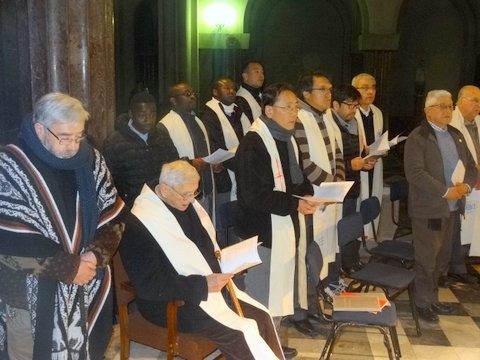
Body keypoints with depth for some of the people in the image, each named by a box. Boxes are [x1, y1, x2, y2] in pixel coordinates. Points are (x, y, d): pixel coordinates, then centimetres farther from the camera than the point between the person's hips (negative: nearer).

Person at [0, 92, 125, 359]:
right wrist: (70, 268, -18)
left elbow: (112, 215, 3)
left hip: (87, 288, 5)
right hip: (34, 294, -4)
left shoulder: (90, 160, 0)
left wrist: (96, 254, -14)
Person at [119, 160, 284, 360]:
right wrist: (203, 285, -25)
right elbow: (149, 285, -23)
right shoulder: (139, 224, -20)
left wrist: (221, 260, -2)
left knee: (261, 317, -6)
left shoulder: (187, 204, 4)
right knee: (243, 332, -18)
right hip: (172, 302, -8)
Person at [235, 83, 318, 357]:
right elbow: (253, 195, -24)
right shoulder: (253, 145, -19)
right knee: (265, 295, 2)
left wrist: (311, 191, 0)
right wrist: (295, 204, -22)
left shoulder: (287, 139, 11)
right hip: (266, 232, -9)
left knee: (281, 291, 18)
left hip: (288, 229, 9)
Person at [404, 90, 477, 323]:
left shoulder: (456, 135, 14)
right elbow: (415, 173, -19)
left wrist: (466, 185, -7)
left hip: (452, 208, 7)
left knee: (442, 258, 15)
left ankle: (432, 298, 29)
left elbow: (471, 167, 15)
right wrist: (446, 191, -21)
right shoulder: (418, 137, -9)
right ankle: (424, 303, 16)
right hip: (428, 209, -7)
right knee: (426, 259, 3)